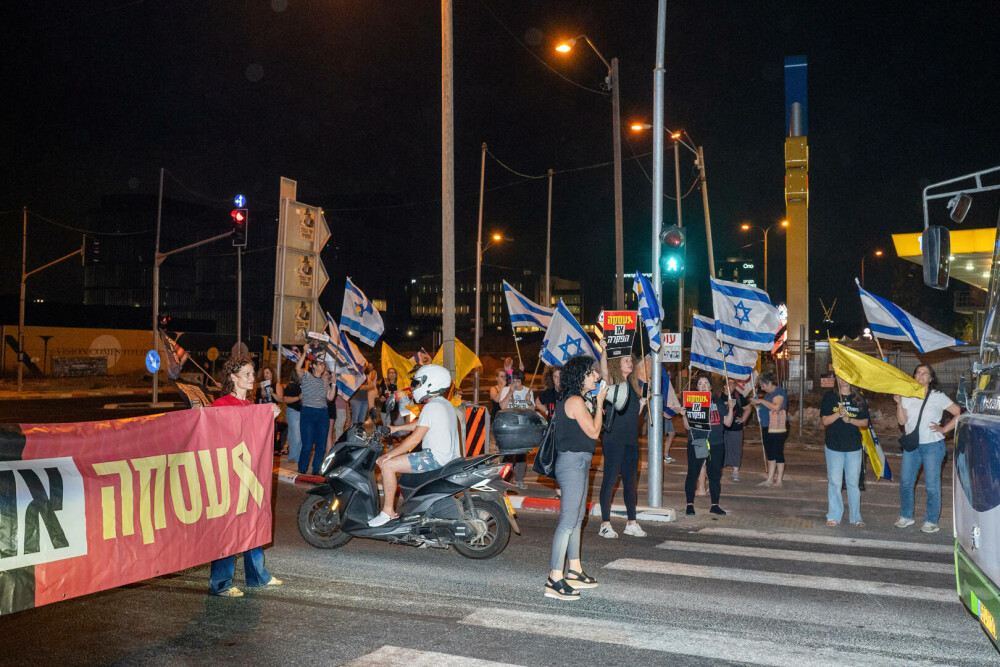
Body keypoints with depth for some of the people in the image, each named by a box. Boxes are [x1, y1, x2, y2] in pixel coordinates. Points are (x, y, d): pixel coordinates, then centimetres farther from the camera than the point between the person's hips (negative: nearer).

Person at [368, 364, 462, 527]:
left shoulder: (432, 407, -16)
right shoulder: (446, 404, 15)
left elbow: (415, 439, -18)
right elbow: (420, 423, 28)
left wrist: (388, 455, -12)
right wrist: (395, 428, 30)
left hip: (436, 458, -11)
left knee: (388, 465, -12)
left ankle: (388, 511, -7)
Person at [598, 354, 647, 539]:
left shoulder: (632, 385, 17)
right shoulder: (612, 382, -3)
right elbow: (603, 370, -27)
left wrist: (642, 403, 9)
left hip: (631, 440, 7)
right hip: (613, 439, -7)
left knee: (631, 482, 10)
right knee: (610, 480, -4)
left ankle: (632, 523, 19)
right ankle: (605, 524, 2)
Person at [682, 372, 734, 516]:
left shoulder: (718, 402, 7)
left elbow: (728, 423, 7)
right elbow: (688, 426, 0)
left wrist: (731, 408, -5)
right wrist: (684, 415, -17)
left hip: (716, 444, 2)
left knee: (715, 474, 6)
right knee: (692, 473, 0)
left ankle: (714, 505, 16)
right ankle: (690, 505, 10)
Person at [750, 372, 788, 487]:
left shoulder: (779, 392, -10)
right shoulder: (768, 393, 18)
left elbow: (776, 406, -25)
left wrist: (761, 401, -17)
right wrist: (758, 405, 10)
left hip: (777, 428, -9)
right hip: (767, 428, 9)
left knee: (778, 453, -3)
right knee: (770, 453, 10)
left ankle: (779, 480, 4)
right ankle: (770, 479, 14)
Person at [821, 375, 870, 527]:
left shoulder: (859, 399, 7)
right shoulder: (829, 397, 2)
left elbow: (865, 422, 6)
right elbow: (825, 420, -3)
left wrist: (850, 420, -12)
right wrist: (839, 414, -19)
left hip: (854, 446, 1)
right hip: (834, 446, -1)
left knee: (853, 482, 5)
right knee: (834, 482, 0)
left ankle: (855, 517, 13)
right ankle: (833, 516, 8)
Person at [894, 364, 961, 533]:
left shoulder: (938, 396, -2)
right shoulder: (907, 396, 7)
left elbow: (959, 413, -3)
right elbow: (902, 421, 2)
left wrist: (944, 429, -7)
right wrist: (899, 404, -10)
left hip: (932, 445, -3)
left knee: (932, 485, -1)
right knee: (905, 482, 5)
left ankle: (931, 521, 9)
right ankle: (906, 516, 19)